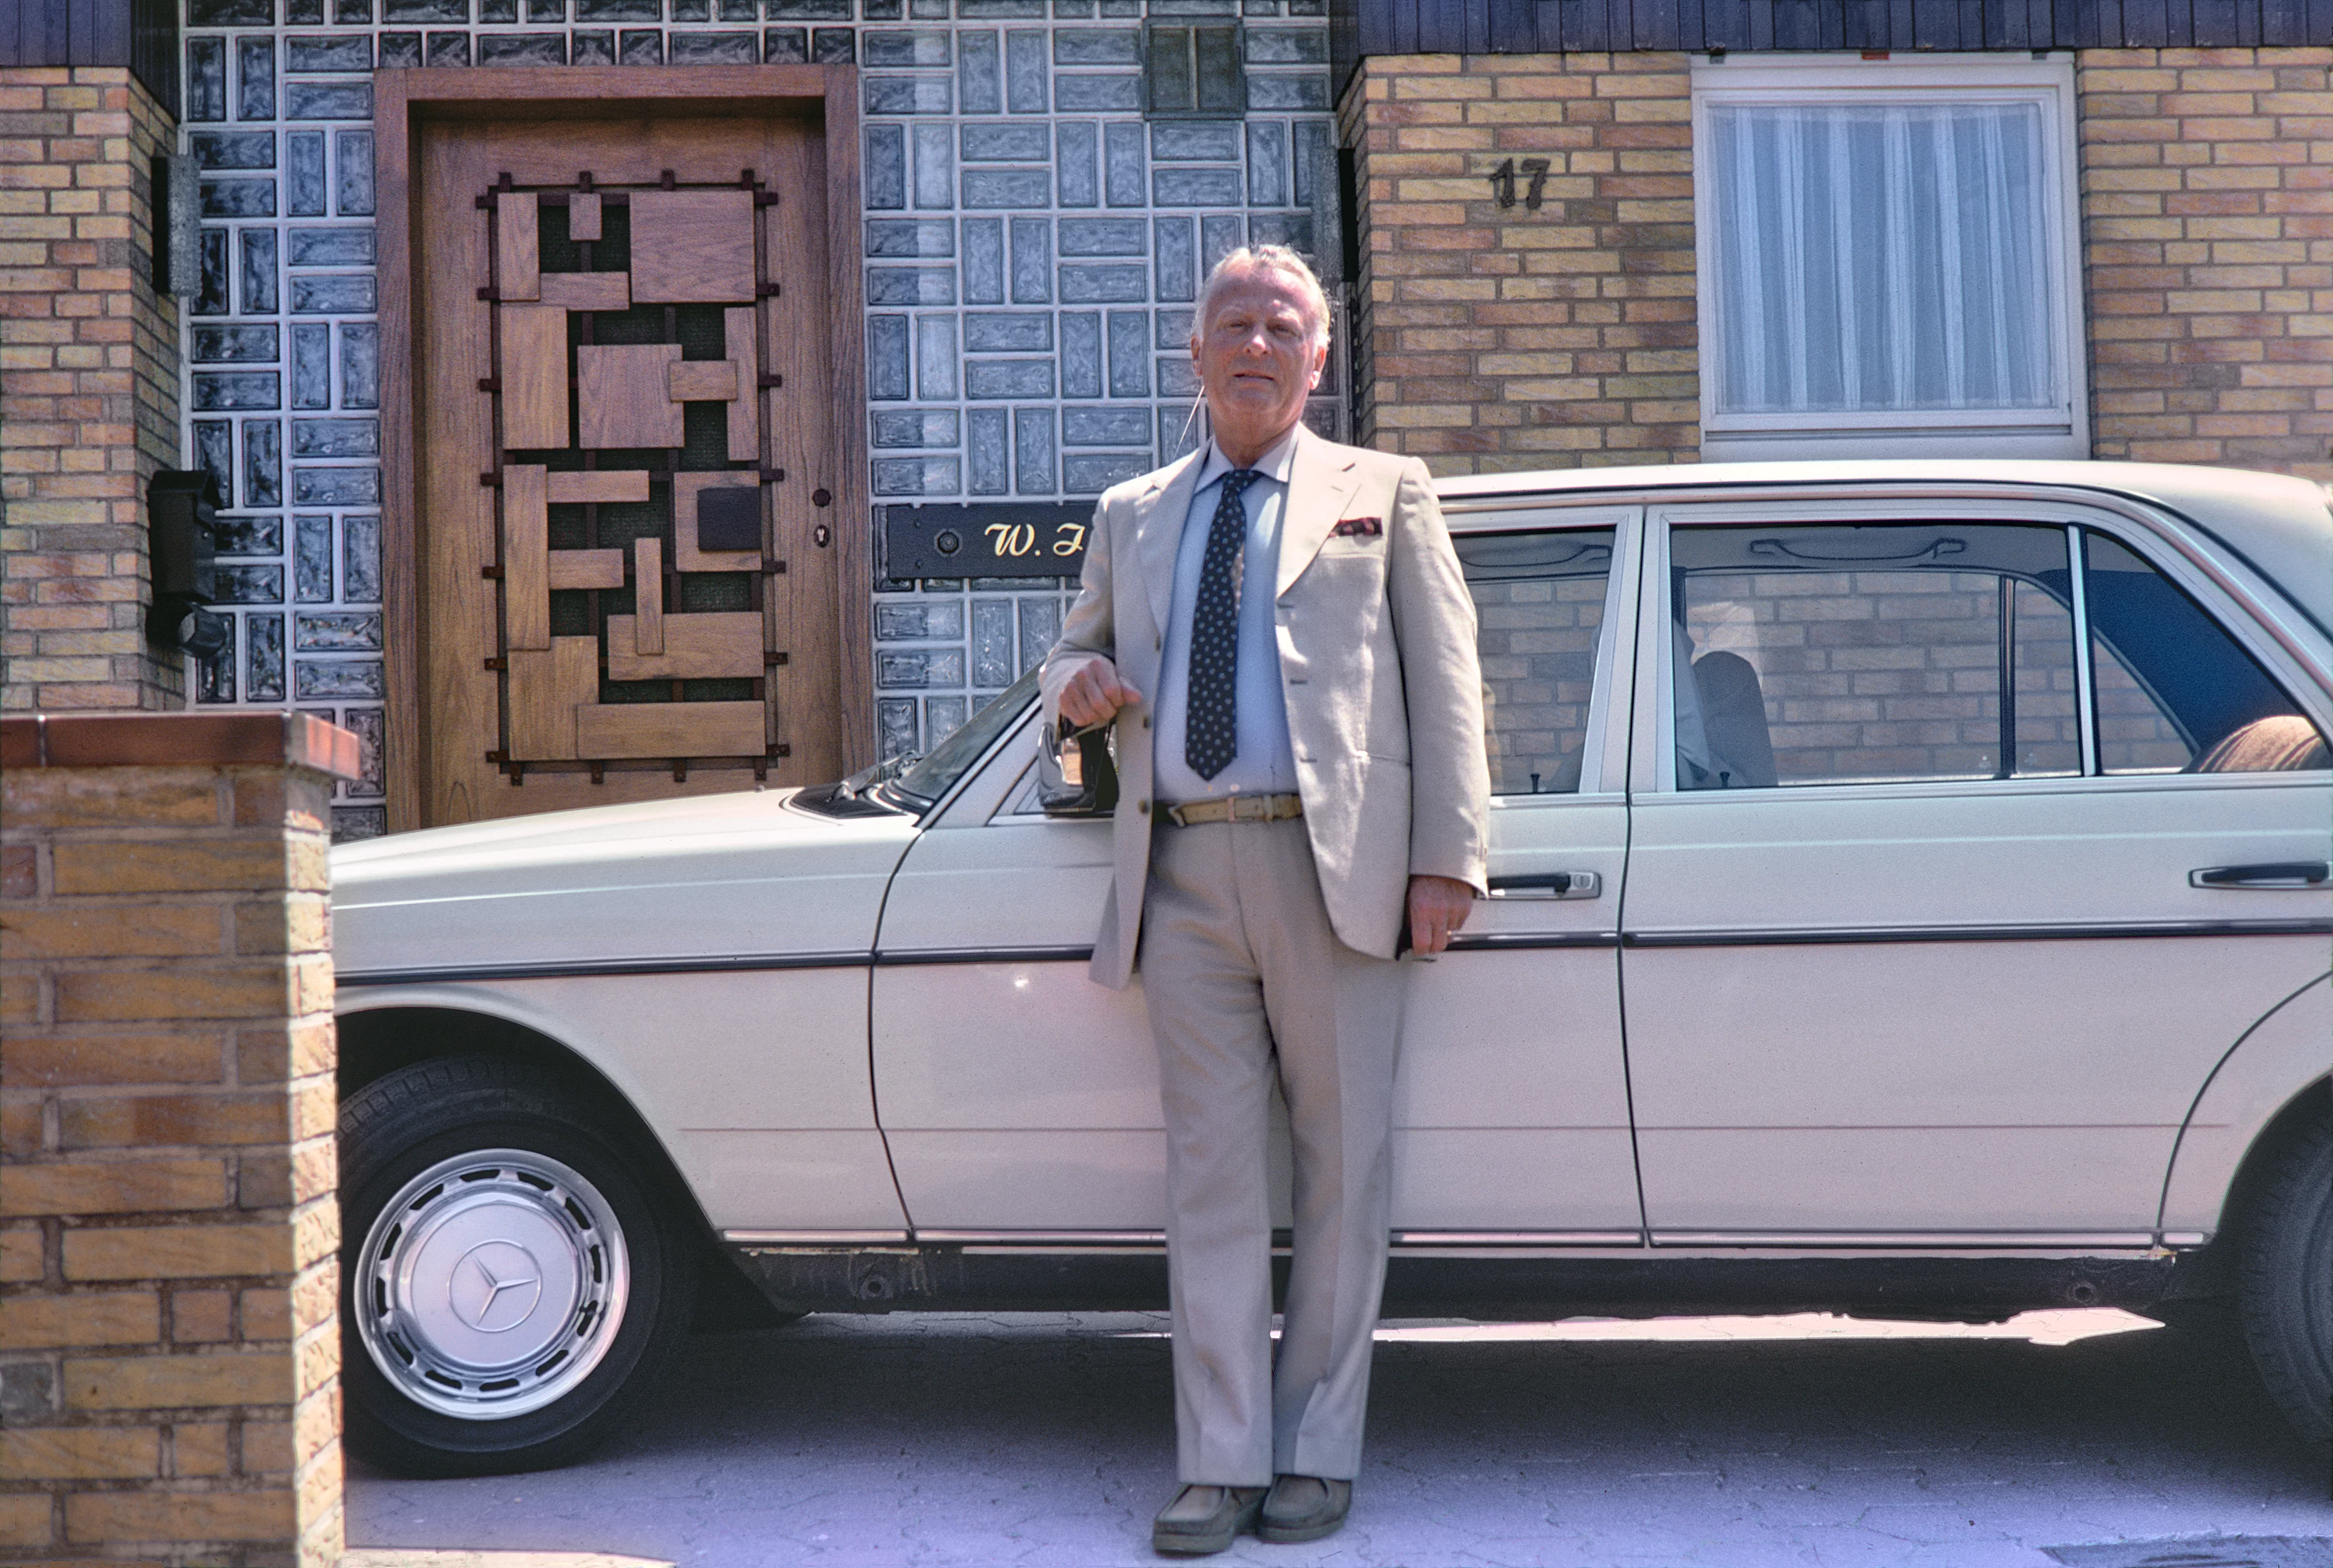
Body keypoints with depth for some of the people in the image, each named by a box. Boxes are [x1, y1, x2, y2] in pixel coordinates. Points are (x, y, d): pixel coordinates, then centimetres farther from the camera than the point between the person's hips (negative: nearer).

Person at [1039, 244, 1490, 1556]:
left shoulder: (1384, 494, 13)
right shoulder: (1133, 515, 21)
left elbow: (1444, 685, 6)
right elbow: (1083, 646, 30)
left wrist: (1446, 859, -5)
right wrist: (1075, 683, 3)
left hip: (1331, 867, -2)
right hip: (1182, 877, 3)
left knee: (1341, 1171, 1)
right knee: (1212, 1177, 2)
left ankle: (1318, 1454, 11)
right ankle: (1222, 1462, 8)